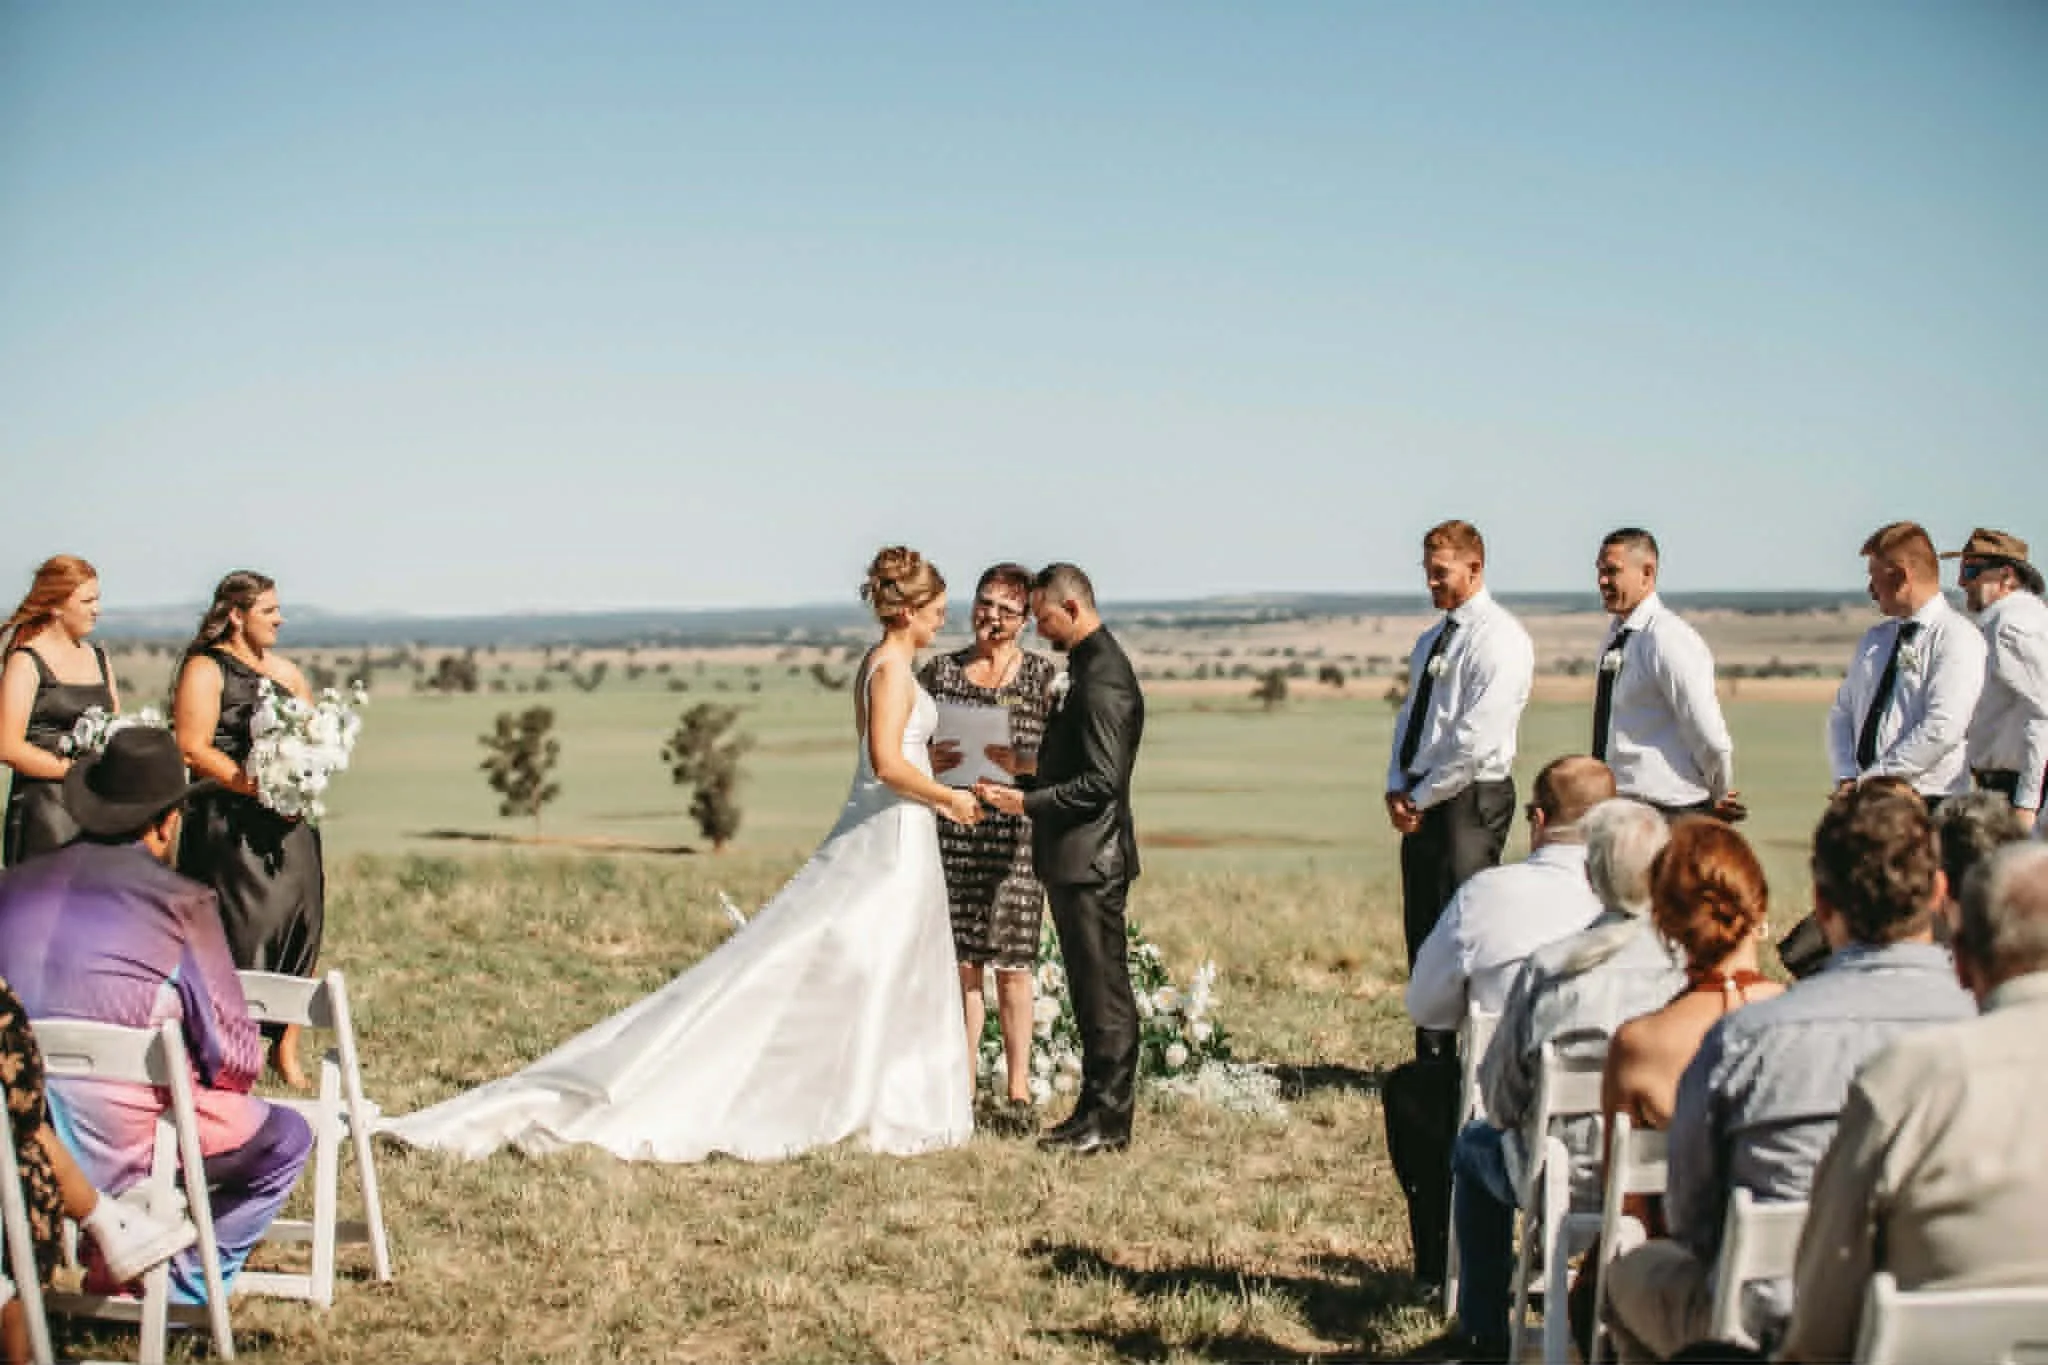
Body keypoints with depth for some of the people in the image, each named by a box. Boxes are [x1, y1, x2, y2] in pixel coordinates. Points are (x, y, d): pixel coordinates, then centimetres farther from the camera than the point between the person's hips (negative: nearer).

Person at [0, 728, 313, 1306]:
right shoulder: (180, 904, -12)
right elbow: (235, 1058, -8)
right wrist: (201, 1077, 15)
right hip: (119, 1148, -7)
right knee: (287, 1137, 17)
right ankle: (181, 1290, 14)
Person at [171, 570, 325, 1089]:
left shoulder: (285, 671, 18)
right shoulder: (205, 670, -3)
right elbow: (193, 749, -12)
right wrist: (256, 786, -19)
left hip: (289, 824, 6)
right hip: (229, 826, -6)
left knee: (299, 927, 1)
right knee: (240, 933, -8)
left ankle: (286, 1050, 9)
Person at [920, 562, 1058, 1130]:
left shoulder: (1044, 675, 4)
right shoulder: (939, 671, 9)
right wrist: (930, 761, -8)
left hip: (1017, 832, -1)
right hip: (952, 830, 2)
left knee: (1012, 966, 1)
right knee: (961, 963, 3)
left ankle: (1018, 1091, 9)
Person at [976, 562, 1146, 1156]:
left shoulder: (1103, 677, -18)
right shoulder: (1089, 667, 15)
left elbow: (1102, 782, -23)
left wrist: (1027, 802, -20)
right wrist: (1025, 778, 13)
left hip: (1092, 859, -11)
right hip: (1076, 859, 11)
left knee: (1103, 990, -4)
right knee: (1092, 990, 14)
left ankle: (1109, 1120, 2)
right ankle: (1097, 1110, 21)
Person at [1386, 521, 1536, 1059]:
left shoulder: (1500, 639, -10)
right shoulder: (1431, 641, 18)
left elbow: (1477, 738, -17)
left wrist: (1421, 797, -13)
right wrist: (1398, 787, 4)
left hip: (1470, 799, -9)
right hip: (1421, 801, 9)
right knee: (1422, 934, 9)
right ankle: (1432, 1058, 16)